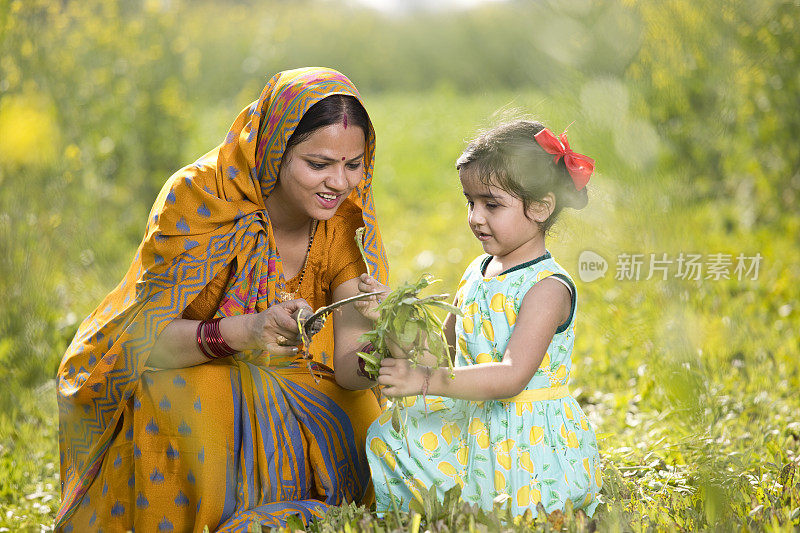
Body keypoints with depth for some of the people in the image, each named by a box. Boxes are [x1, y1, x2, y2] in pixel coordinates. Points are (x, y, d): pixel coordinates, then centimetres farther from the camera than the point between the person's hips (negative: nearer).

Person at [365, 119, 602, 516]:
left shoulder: (547, 287, -17)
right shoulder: (477, 272, 8)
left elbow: (513, 376, -28)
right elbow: (448, 346, 20)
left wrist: (425, 380, -34)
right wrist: (402, 353, -2)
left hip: (531, 444, -8)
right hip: (470, 425, 8)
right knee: (388, 441, -3)